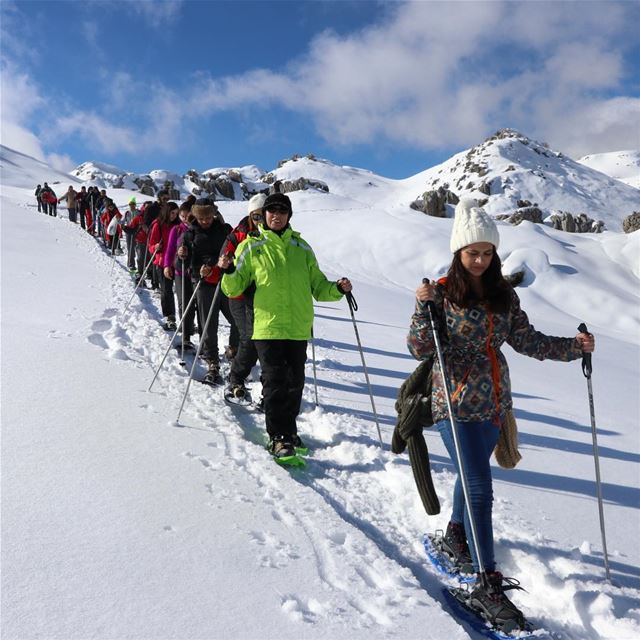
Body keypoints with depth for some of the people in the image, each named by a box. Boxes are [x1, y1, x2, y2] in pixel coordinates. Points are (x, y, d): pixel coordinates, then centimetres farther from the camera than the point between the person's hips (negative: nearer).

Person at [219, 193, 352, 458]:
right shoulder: (252, 246, 5)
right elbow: (235, 288, 3)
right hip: (267, 326, -3)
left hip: (298, 327, 3)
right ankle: (278, 436, 3)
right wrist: (228, 272, -17)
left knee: (295, 383, 9)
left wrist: (337, 289, -2)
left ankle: (289, 430, 25)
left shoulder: (301, 247, 13)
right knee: (275, 382, -6)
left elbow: (317, 285, 17)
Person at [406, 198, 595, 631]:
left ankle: (456, 537, 47)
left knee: (472, 475, 23)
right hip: (457, 403, -6)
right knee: (480, 488, -10)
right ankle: (489, 585, -2)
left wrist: (574, 347, -1)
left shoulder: (504, 294, 5)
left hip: (495, 402, 6)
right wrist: (424, 308, -27)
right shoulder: (442, 292, -10)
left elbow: (527, 341, 9)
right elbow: (420, 349, -13)